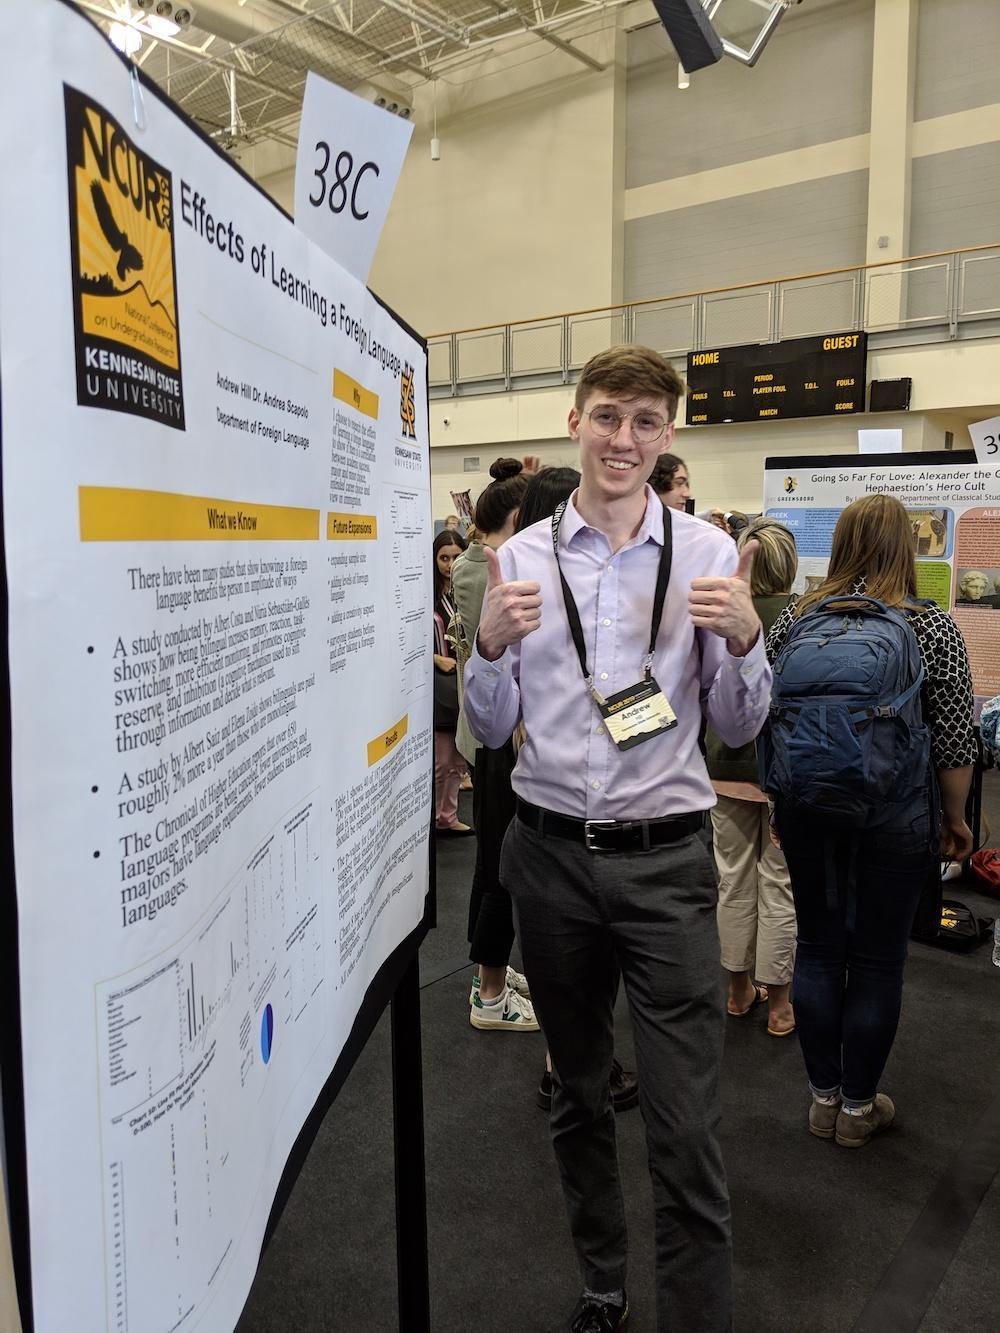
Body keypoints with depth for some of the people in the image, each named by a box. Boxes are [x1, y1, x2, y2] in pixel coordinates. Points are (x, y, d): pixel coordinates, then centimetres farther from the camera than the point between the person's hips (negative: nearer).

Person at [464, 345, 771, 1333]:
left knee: (686, 1131, -2)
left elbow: (738, 728, 2)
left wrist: (743, 640, -17)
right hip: (551, 851, 2)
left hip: (663, 858, -2)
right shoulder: (521, 558, 1)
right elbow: (490, 728, 3)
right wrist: (491, 645, -16)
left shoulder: (707, 555, -2)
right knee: (577, 1099, 20)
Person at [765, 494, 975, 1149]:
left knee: (818, 947, 15)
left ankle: (824, 1096, 29)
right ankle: (858, 1107, 26)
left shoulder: (795, 617, -2)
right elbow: (955, 742, -7)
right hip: (897, 812, -2)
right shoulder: (934, 628, -8)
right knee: (879, 959, 11)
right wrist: (955, 820, 7)